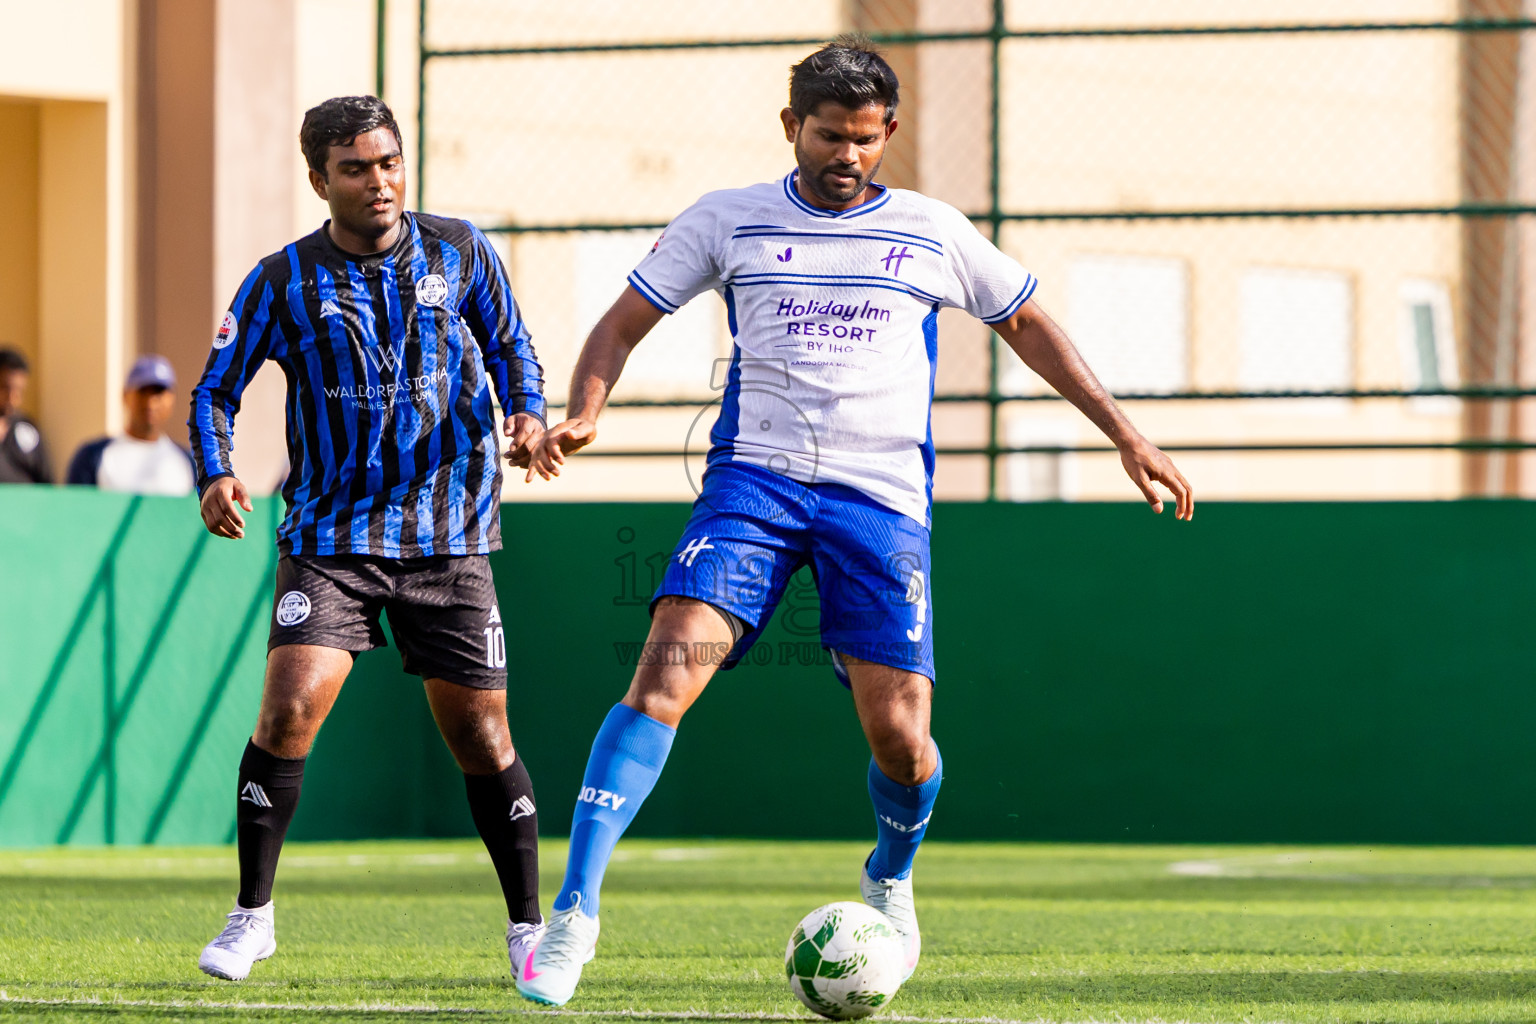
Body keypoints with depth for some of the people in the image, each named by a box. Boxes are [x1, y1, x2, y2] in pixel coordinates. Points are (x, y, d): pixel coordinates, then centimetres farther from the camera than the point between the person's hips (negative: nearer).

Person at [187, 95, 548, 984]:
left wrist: (528, 412, -4)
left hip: (451, 539, 1)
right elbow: (216, 392, 4)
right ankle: (253, 913, -2)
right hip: (331, 537, -1)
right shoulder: (283, 282, -3)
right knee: (290, 709, -17)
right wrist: (215, 476, -13)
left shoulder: (459, 252, 2)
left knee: (480, 736, 2)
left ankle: (529, 924, 19)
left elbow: (508, 344, 16)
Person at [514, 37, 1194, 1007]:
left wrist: (1126, 435, 18)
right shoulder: (727, 221, 9)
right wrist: (582, 416, -9)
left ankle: (891, 878, 29)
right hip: (754, 479, -1)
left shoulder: (935, 232, 11)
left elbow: (1029, 325, 22)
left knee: (900, 735, -6)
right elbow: (624, 325, 11)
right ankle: (576, 910, -21)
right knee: (667, 672, -22)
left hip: (882, 496, 1)